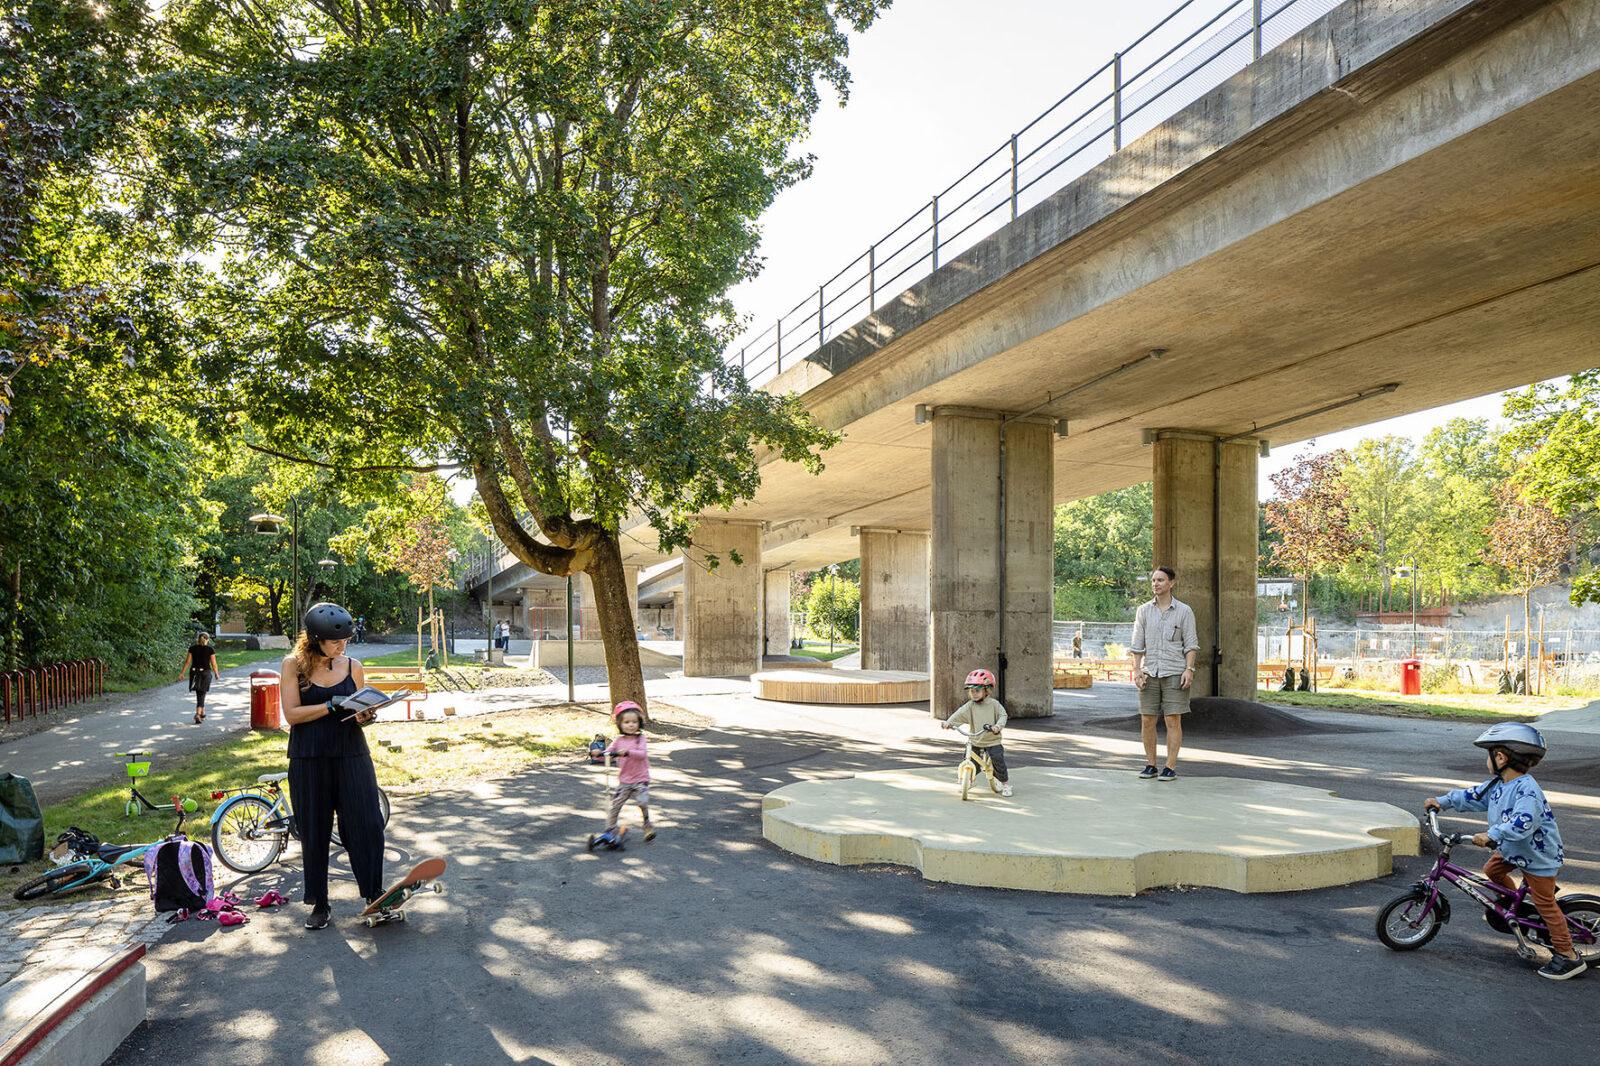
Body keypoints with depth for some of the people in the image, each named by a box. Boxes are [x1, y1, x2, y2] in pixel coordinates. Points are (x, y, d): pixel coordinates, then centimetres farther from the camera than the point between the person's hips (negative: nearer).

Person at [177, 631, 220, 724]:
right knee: (201, 695, 1)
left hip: (194, 672, 3)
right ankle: (198, 714, -16)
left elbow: (187, 662, -1)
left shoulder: (192, 648, 0)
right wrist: (216, 674, 11)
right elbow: (214, 664, -4)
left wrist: (182, 673, 6)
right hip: (205, 673, -3)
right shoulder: (210, 649, -6)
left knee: (200, 694, 18)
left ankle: (203, 713, 26)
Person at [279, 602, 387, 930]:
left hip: (351, 754, 1)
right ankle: (319, 903, 20)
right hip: (309, 758, -1)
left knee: (366, 823, -5)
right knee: (314, 831, 7)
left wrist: (364, 716, -11)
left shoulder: (352, 666, 5)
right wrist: (332, 706, -19)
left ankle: (374, 893, 8)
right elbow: (292, 714, -8)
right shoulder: (294, 665, -1)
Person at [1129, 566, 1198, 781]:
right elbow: (1137, 644, 7)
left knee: (1173, 721, -3)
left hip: (1175, 673, -3)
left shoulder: (1183, 611, 2)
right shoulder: (1144, 610, 8)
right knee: (1147, 720, 3)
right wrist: (1136, 670, -2)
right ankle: (1150, 765, 13)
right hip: (1149, 672, 3)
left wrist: (1189, 669, -10)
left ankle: (1171, 767, 3)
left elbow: (1190, 644, 1)